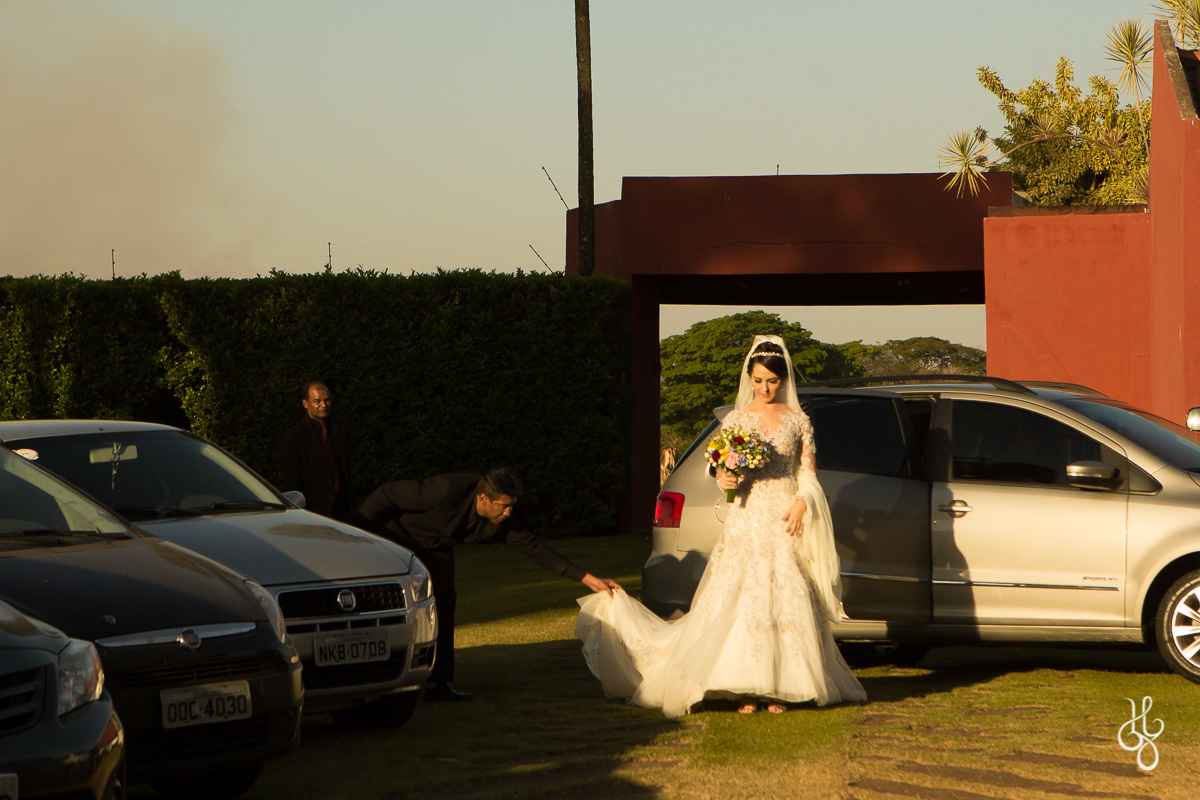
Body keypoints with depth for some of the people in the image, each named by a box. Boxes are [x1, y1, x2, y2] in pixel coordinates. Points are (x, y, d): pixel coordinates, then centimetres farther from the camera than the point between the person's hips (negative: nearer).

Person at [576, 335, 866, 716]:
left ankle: (778, 688, -2)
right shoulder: (736, 419, 7)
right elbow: (720, 470, 6)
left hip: (787, 520, 0)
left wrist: (801, 503, -10)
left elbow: (809, 472, 8)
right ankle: (745, 688, -8)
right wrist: (726, 479, -17)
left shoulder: (798, 421, 8)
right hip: (747, 518, 0)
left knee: (786, 599, -5)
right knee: (741, 599, -9)